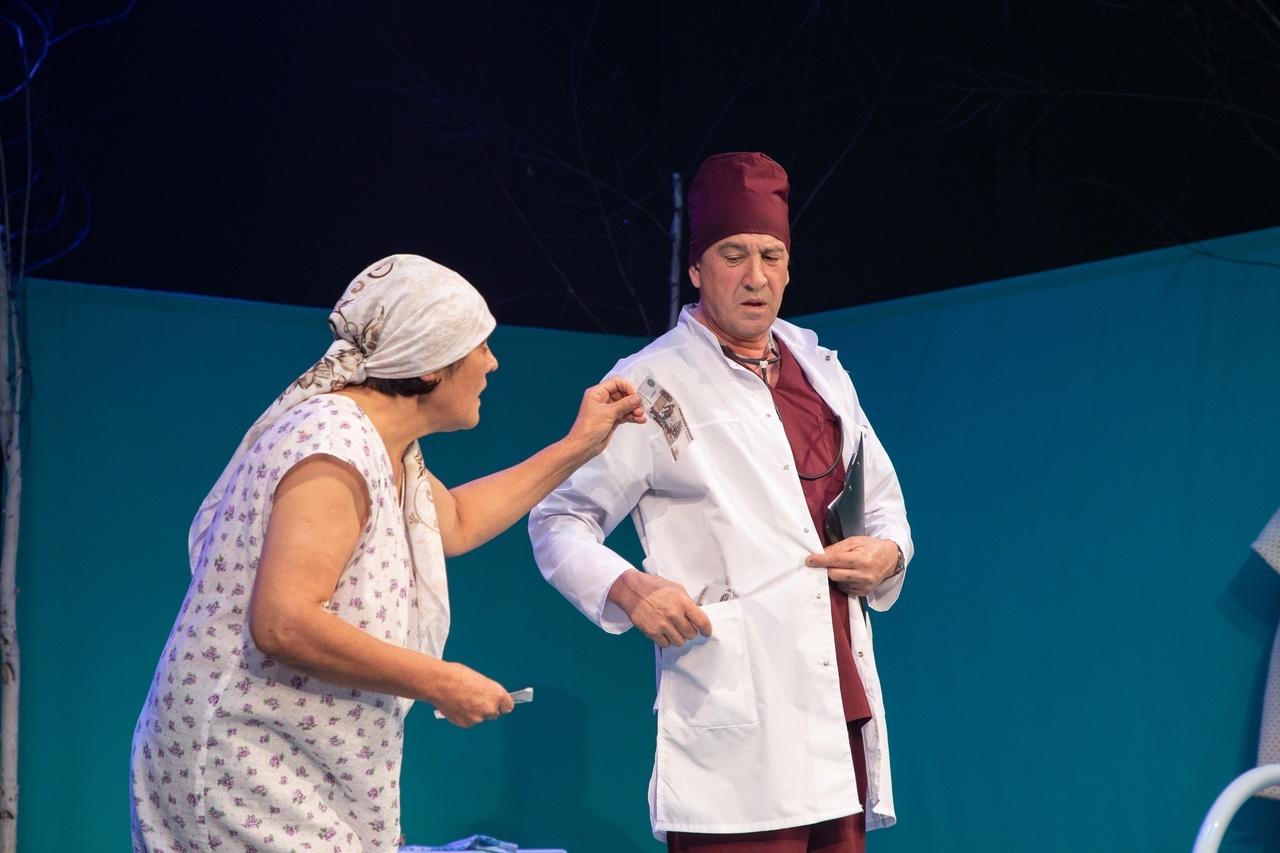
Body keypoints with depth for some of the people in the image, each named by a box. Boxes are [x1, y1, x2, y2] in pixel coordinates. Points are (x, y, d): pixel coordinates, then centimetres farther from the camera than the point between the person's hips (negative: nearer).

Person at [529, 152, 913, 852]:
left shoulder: (820, 370, 16)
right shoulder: (653, 384, -2)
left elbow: (882, 498, 26)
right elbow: (559, 521, -1)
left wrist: (888, 551, 3)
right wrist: (628, 590, -19)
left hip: (843, 715, 6)